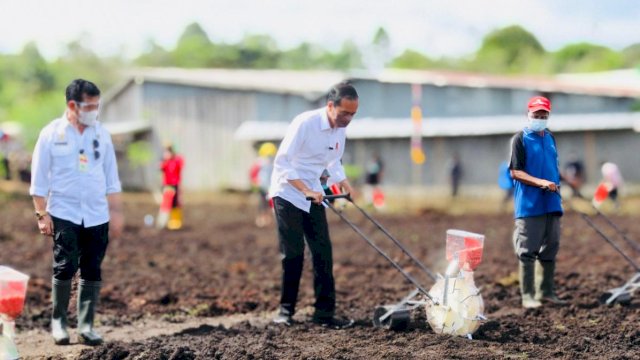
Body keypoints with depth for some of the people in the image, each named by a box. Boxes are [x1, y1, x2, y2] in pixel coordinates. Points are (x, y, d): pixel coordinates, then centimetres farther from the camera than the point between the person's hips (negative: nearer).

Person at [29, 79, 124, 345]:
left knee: (92, 271, 3)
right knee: (65, 268, -8)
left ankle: (86, 326, 12)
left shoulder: (101, 134, 7)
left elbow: (111, 178, 12)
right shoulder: (51, 134, -2)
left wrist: (116, 213, 10)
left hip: (97, 216, 3)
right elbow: (39, 179, -1)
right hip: (64, 213, -3)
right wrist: (41, 214, -5)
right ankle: (58, 321, 10)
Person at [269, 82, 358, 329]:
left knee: (323, 253, 0)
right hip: (288, 194, -6)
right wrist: (306, 190, -29)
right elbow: (282, 163, -23)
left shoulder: (339, 129, 0)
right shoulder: (305, 123, -22)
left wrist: (346, 185, 1)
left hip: (313, 197, 6)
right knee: (293, 255, -4)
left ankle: (325, 312, 4)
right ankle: (286, 310, 10)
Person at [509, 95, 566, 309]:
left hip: (552, 203, 7)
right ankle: (527, 295, 0)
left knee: (550, 249, 10)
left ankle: (546, 291, 20)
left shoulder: (550, 138, 16)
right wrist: (541, 182, -19)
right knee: (528, 251, -4)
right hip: (529, 205, -7)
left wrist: (555, 185, 7)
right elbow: (515, 172, -9)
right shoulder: (520, 139, -4)